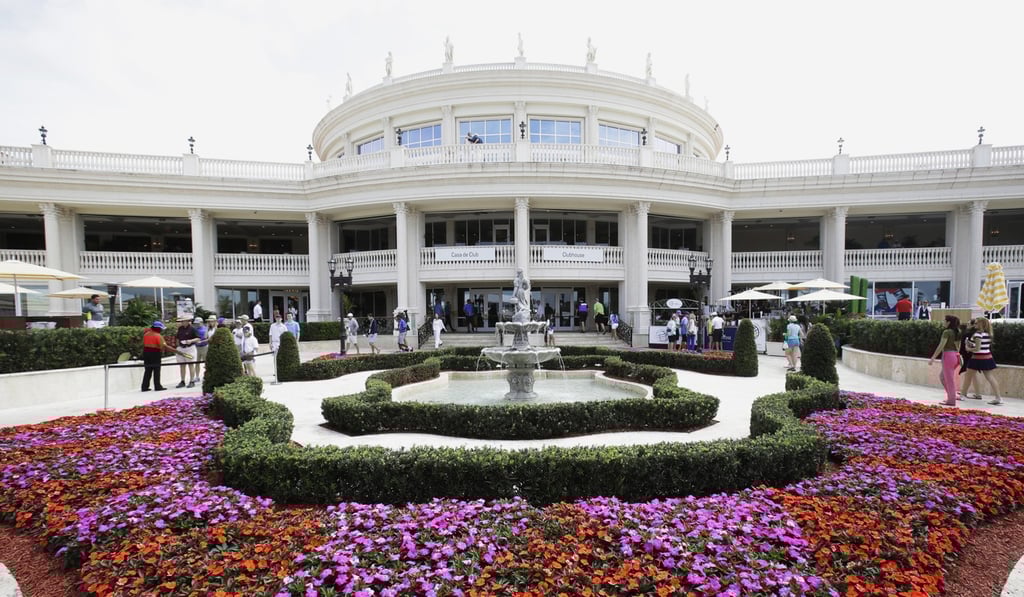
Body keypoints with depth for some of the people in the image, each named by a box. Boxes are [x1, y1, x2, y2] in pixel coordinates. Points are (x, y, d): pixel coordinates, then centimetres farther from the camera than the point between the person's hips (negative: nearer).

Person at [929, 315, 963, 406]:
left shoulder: (947, 332, -13)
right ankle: (952, 396, 19)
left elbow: (941, 346, -17)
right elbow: (958, 346, 16)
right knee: (942, 376, 19)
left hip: (948, 356, -8)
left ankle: (951, 401, 6)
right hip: (956, 356, 8)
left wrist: (933, 358, -15)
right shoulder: (958, 332, 11)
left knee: (949, 380, 0)